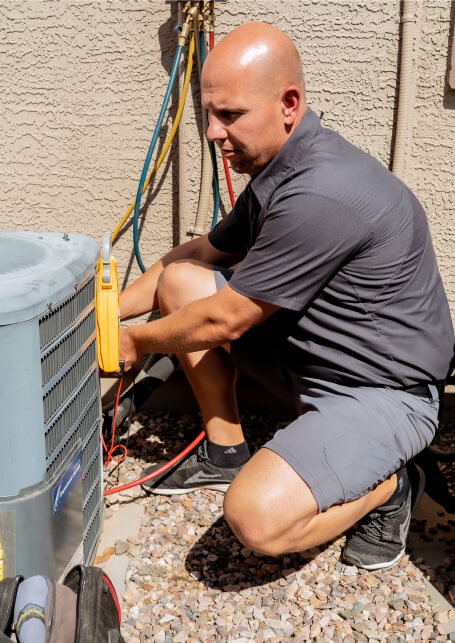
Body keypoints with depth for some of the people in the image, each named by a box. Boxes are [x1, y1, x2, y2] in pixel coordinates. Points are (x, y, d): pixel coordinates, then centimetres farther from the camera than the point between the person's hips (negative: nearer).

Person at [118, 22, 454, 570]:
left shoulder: (320, 195, -28)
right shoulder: (277, 170, 3)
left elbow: (224, 321, -21)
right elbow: (206, 251, 15)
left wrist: (137, 342, -3)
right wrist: (115, 308, 7)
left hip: (382, 392, -9)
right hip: (308, 357, 9)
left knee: (256, 518, -29)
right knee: (180, 280, 2)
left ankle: (384, 484, 2)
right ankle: (226, 451, 13)